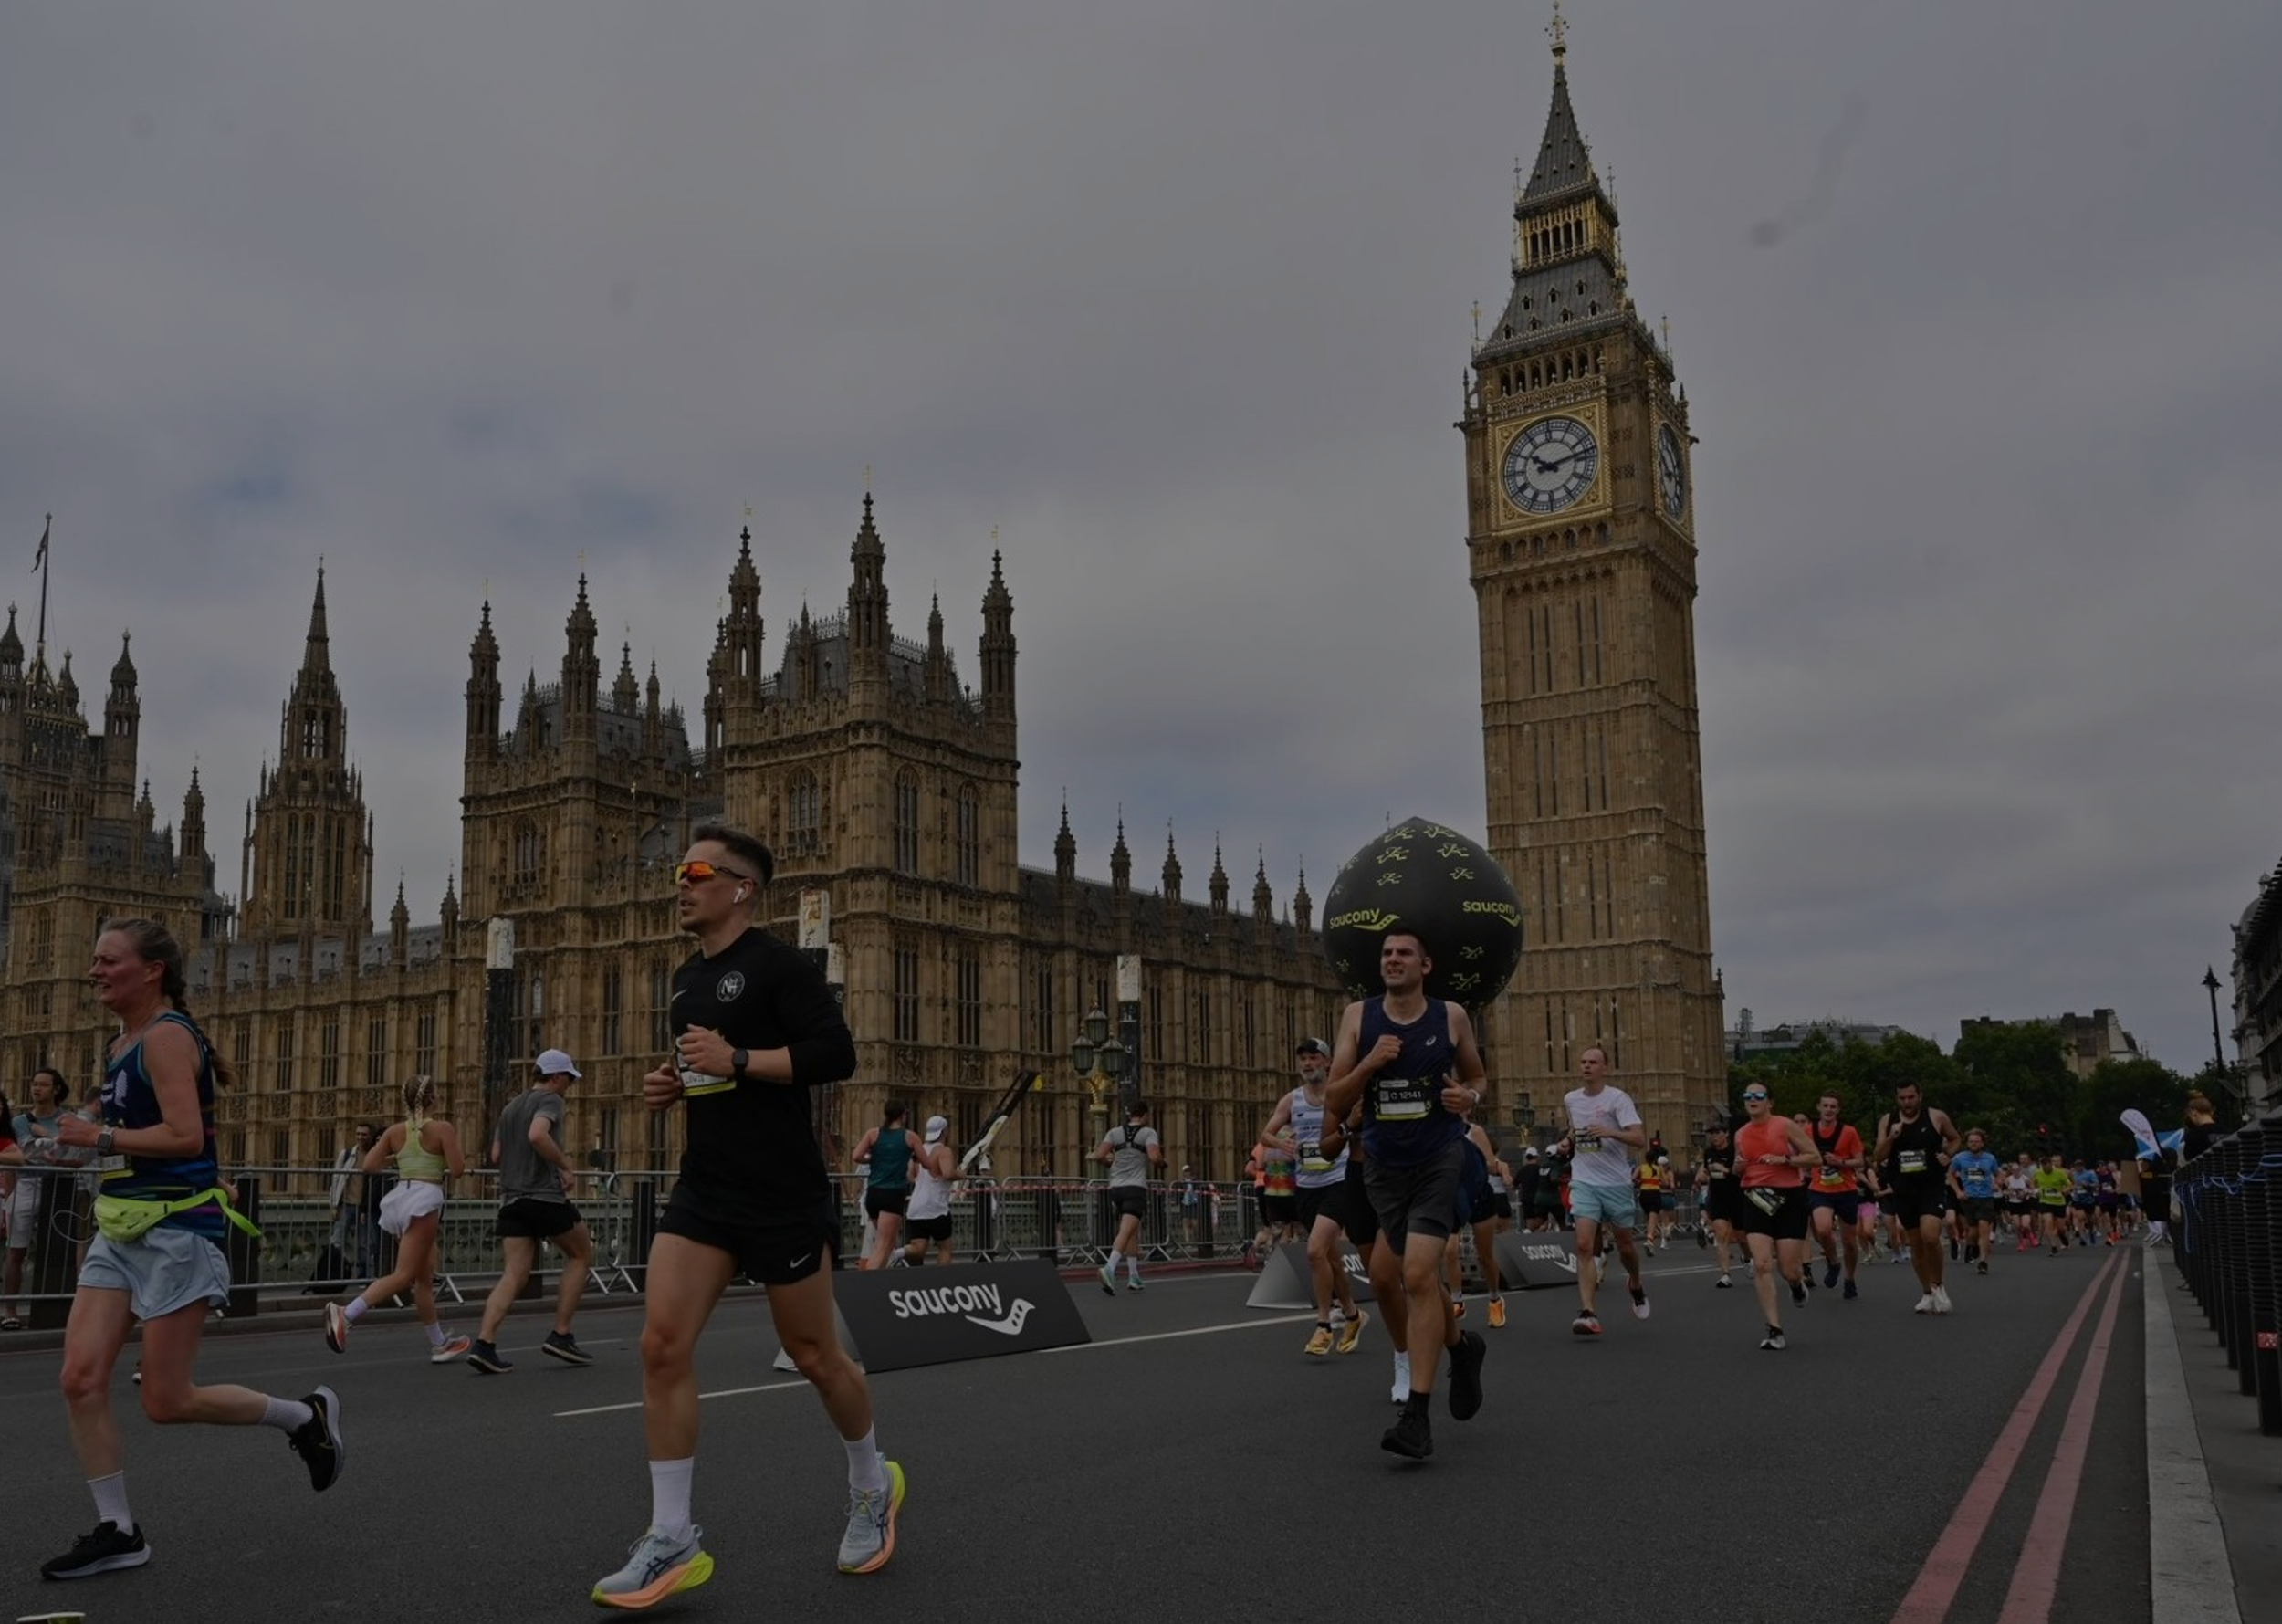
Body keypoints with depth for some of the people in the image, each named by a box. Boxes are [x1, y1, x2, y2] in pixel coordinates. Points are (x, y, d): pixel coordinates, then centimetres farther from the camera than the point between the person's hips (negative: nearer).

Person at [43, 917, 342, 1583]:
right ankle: (117, 1532, 11)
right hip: (120, 1234, 9)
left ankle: (307, 1416, 17)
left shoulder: (166, 1037, -14)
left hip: (174, 1234, -9)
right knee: (80, 1379, 0)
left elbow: (185, 1135, -23)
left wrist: (99, 1138, -17)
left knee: (166, 1403, -4)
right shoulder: (121, 1045, 14)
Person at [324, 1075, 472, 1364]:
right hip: (424, 1199, -7)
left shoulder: (395, 1131, 10)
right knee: (403, 1275, -11)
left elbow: (368, 1166, 5)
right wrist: (457, 1148, 11)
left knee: (424, 1278, 13)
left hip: (399, 1196, 7)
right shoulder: (442, 1128, -4)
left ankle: (440, 1345, 19)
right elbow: (457, 1170, -7)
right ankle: (346, 1313, -28)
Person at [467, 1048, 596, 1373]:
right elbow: (537, 1135, -25)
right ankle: (560, 1336, 7)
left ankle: (484, 1343, -14)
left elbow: (496, 1156, 20)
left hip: (512, 1199, 7)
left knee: (513, 1276, 3)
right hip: (545, 1196, -7)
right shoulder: (550, 1100, -6)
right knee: (581, 1255, 12)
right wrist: (565, 1164, -14)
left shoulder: (510, 1107, 19)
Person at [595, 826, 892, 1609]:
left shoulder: (777, 963, -11)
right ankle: (671, 1541, 2)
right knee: (662, 1344, -7)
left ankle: (872, 1485, 33)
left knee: (814, 1355, 7)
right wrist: (672, 1085, 7)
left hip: (784, 1196, -7)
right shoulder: (687, 978, 13)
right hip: (704, 1191, 7)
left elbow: (836, 1053, -21)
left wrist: (735, 1060, -23)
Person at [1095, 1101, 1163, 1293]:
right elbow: (1155, 1157, -16)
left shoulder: (1115, 1132, 10)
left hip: (1116, 1187, 5)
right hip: (1136, 1188, -5)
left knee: (1132, 1232, 18)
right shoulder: (1148, 1132, 0)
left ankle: (1133, 1276, 20)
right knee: (1126, 1231, -15)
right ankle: (1110, 1268, -35)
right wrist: (1162, 1162, 6)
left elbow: (1099, 1156, -1)